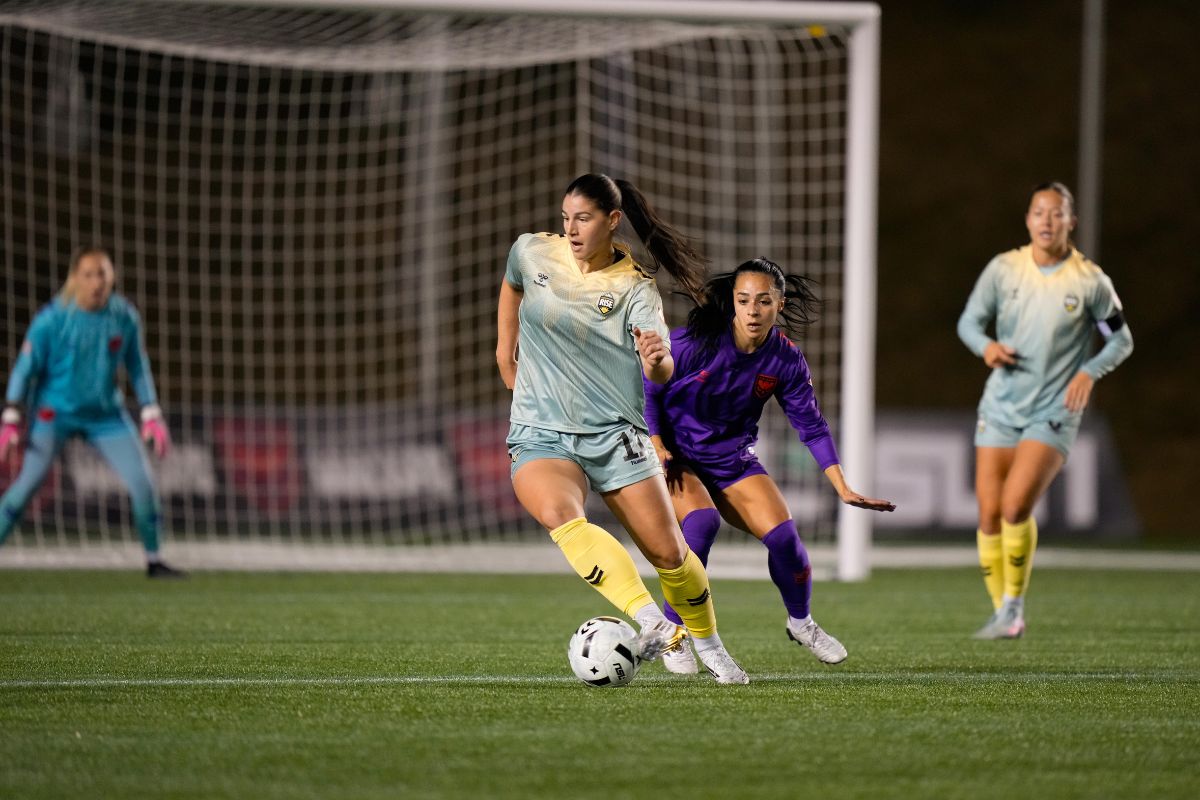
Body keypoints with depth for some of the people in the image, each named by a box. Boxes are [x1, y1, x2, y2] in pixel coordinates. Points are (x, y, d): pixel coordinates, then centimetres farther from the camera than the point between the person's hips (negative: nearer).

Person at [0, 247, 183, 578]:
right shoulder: (52, 319, -16)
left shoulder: (124, 317, -6)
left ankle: (154, 560, 13)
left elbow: (138, 368, 7)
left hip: (106, 413, 3)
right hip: (55, 411, -3)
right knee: (27, 483, -19)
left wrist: (152, 417, 2)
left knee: (143, 484, -4)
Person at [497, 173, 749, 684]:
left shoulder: (635, 288, -6)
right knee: (559, 515, -32)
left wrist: (657, 360, -42)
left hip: (615, 434, 0)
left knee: (668, 552, -2)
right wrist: (506, 347, 23)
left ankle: (707, 642, 26)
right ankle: (650, 621, -44)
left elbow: (662, 373, -20)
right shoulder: (533, 252, 1)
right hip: (541, 435, 0)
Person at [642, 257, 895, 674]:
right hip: (675, 454, -3)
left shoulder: (786, 360, -10)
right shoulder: (697, 341, -21)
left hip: (732, 458, 3)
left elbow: (812, 426, -1)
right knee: (701, 522, -31)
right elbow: (647, 390, -9)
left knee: (782, 534, -14)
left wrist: (844, 489, -6)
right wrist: (657, 448, -17)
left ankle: (801, 622, 17)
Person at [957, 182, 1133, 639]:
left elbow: (1121, 340, 5)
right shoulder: (1003, 269, 0)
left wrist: (1090, 371, -13)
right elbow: (969, 321, 10)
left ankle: (1014, 605, -2)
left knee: (1016, 506, -20)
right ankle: (1003, 614, 15)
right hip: (1000, 407, 3)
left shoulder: (1090, 281, -5)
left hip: (1054, 412, -3)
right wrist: (985, 346, -12)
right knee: (990, 516, 0)